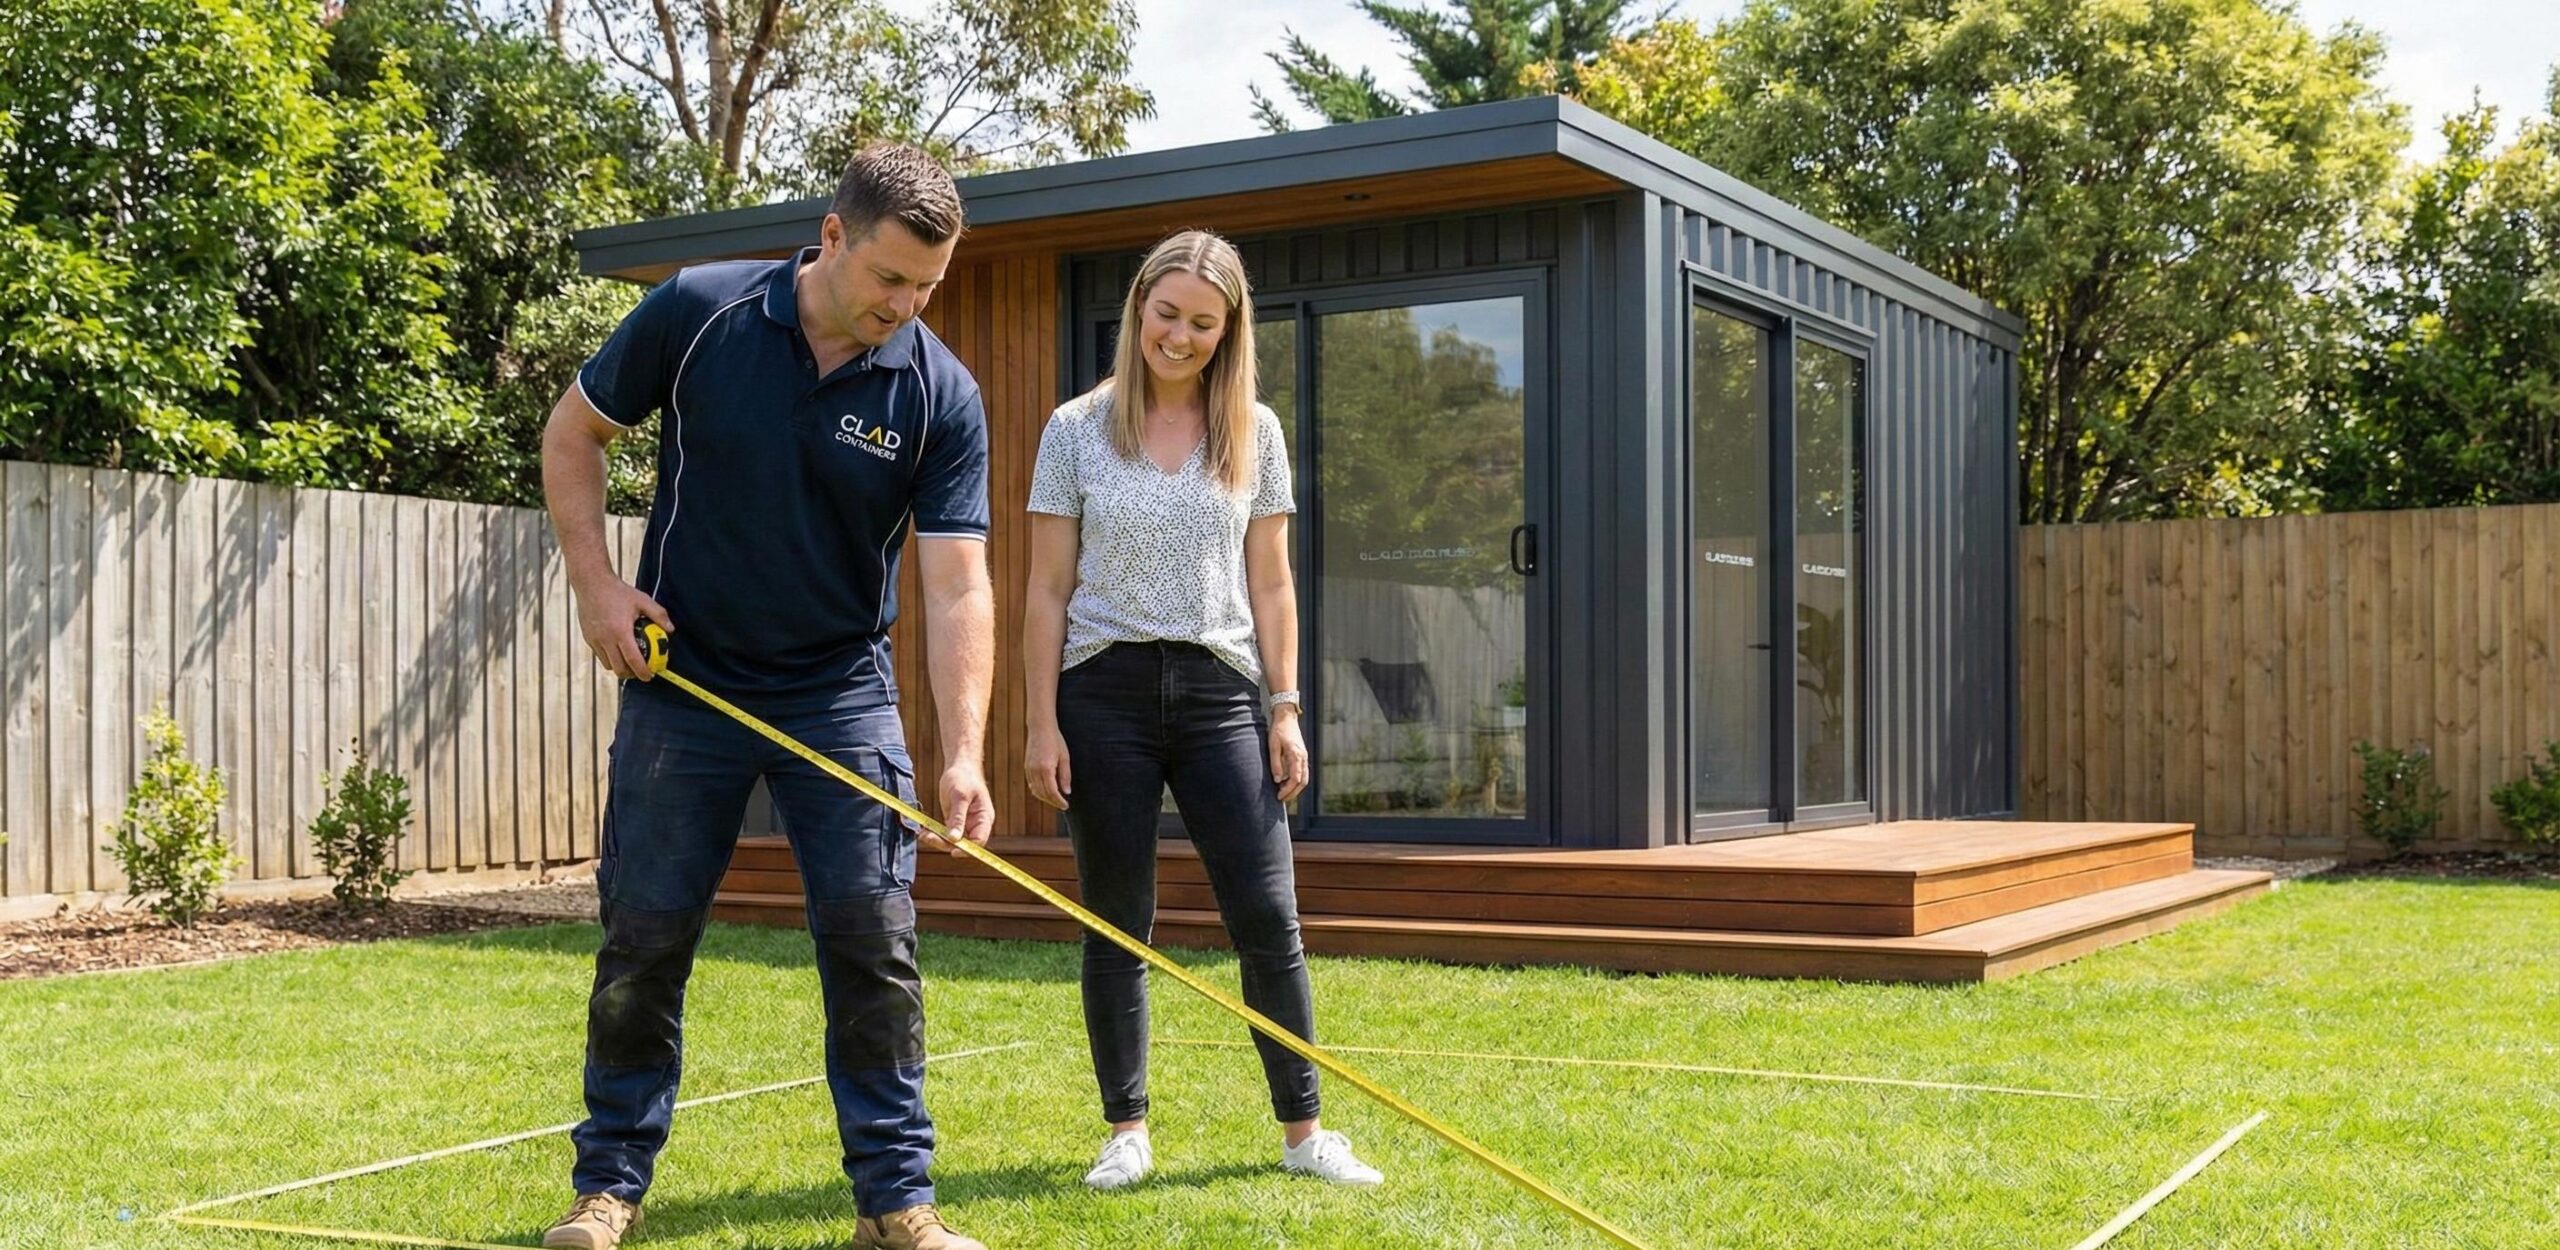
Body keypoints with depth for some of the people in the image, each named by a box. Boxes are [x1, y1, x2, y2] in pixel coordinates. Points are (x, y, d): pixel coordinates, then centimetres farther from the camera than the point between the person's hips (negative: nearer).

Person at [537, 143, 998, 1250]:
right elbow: (573, 431, 3)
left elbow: (958, 586, -17)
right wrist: (595, 580, -7)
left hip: (843, 699, 0)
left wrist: (964, 755, -28)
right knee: (643, 943, 5)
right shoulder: (698, 313, -11)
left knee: (873, 945, -2)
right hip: (680, 683, 0)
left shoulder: (940, 394, -12)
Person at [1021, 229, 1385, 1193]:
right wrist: (1040, 722, -4)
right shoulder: (1078, 429, 3)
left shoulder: (1254, 433, 7)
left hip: (1218, 689, 1)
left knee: (1268, 918, -2)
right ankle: (1127, 1131, 17)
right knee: (1117, 924, 5)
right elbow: (1047, 591, 2)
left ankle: (1303, 1130, 9)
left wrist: (1286, 708, 2)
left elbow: (1269, 584, 9)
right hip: (1104, 689, -1)